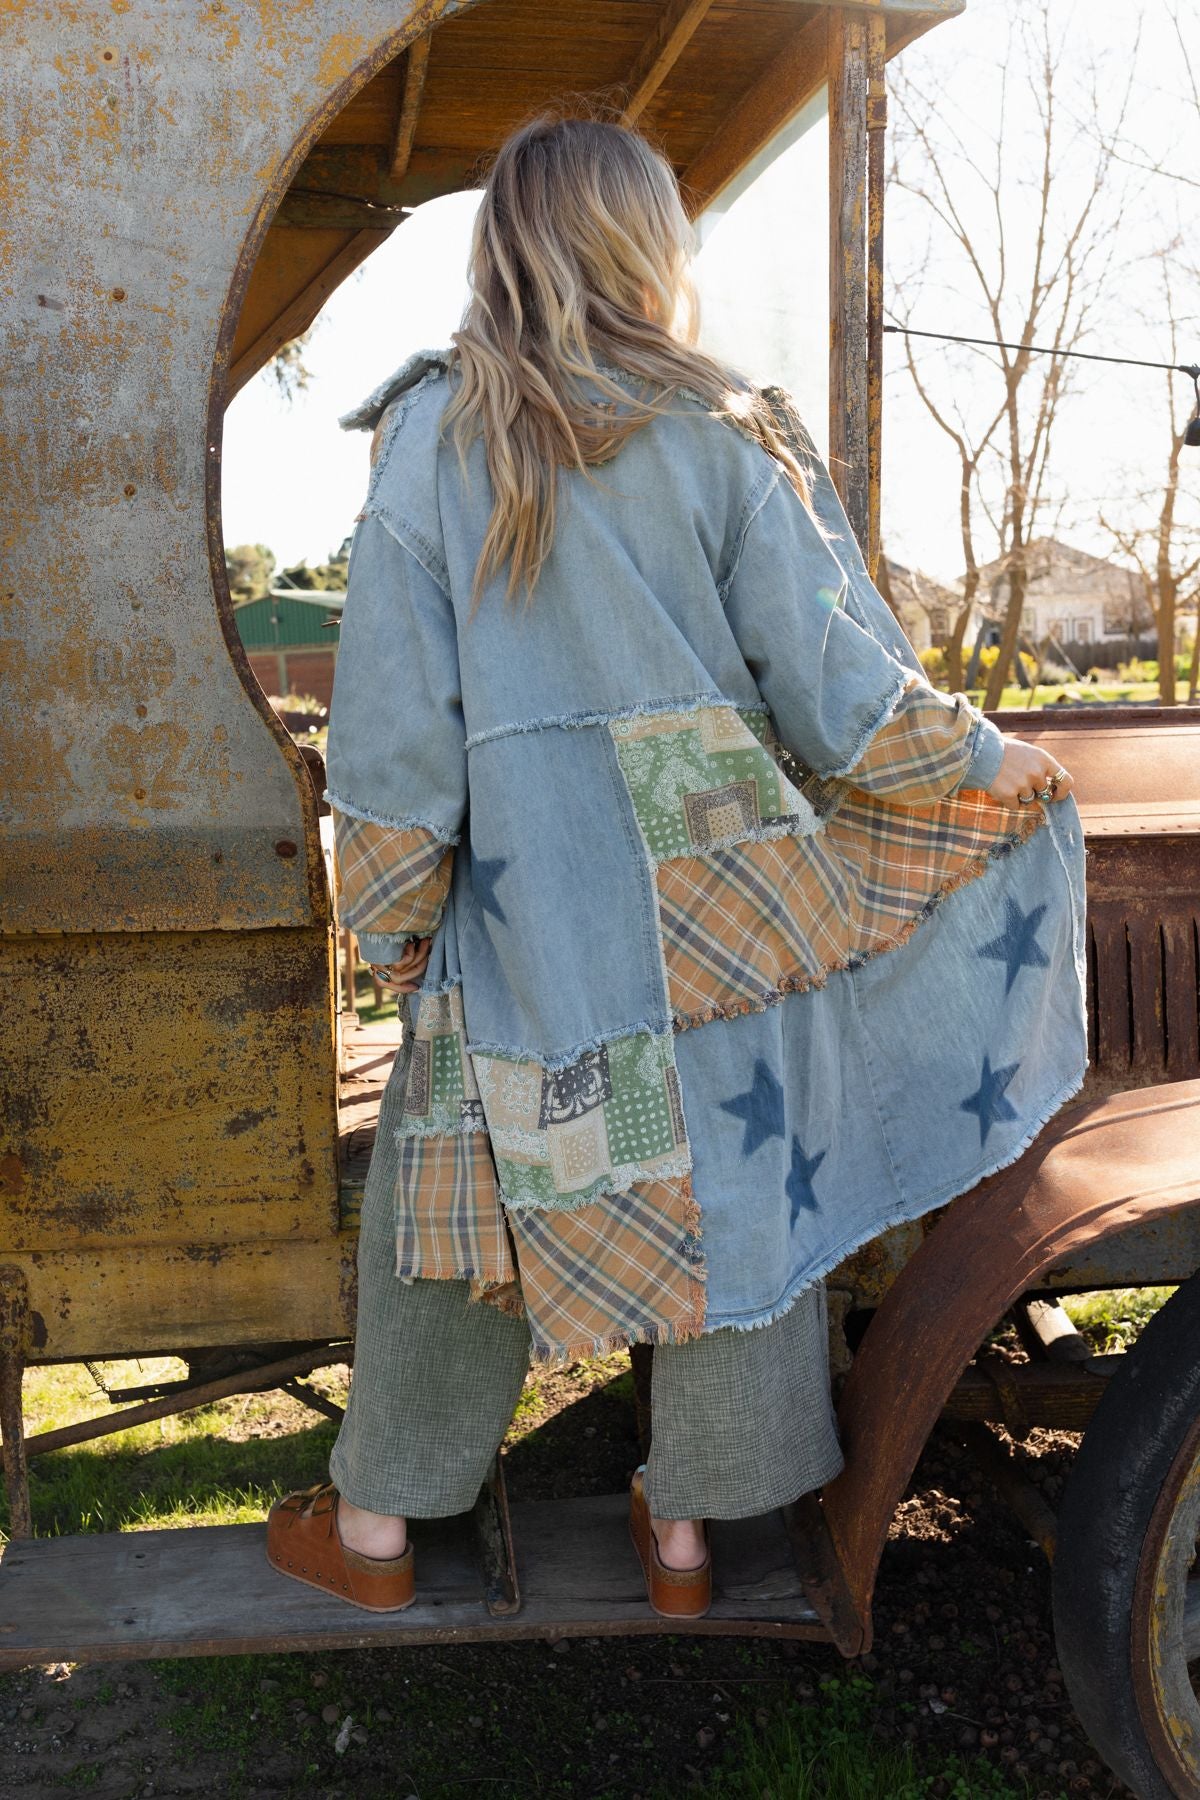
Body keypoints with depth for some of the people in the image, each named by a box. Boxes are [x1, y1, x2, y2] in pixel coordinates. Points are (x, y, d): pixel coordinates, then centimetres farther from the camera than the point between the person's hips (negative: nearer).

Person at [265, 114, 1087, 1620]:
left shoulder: (434, 435, -3)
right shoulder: (732, 438, -3)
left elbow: (392, 709, -5)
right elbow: (844, 691, -5)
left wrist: (392, 917, 5)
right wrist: (998, 769, 11)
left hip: (526, 910, 0)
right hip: (722, 900, 1)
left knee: (449, 1194, 15)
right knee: (727, 1194, 14)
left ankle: (375, 1525, 30)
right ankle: (684, 1529, 30)